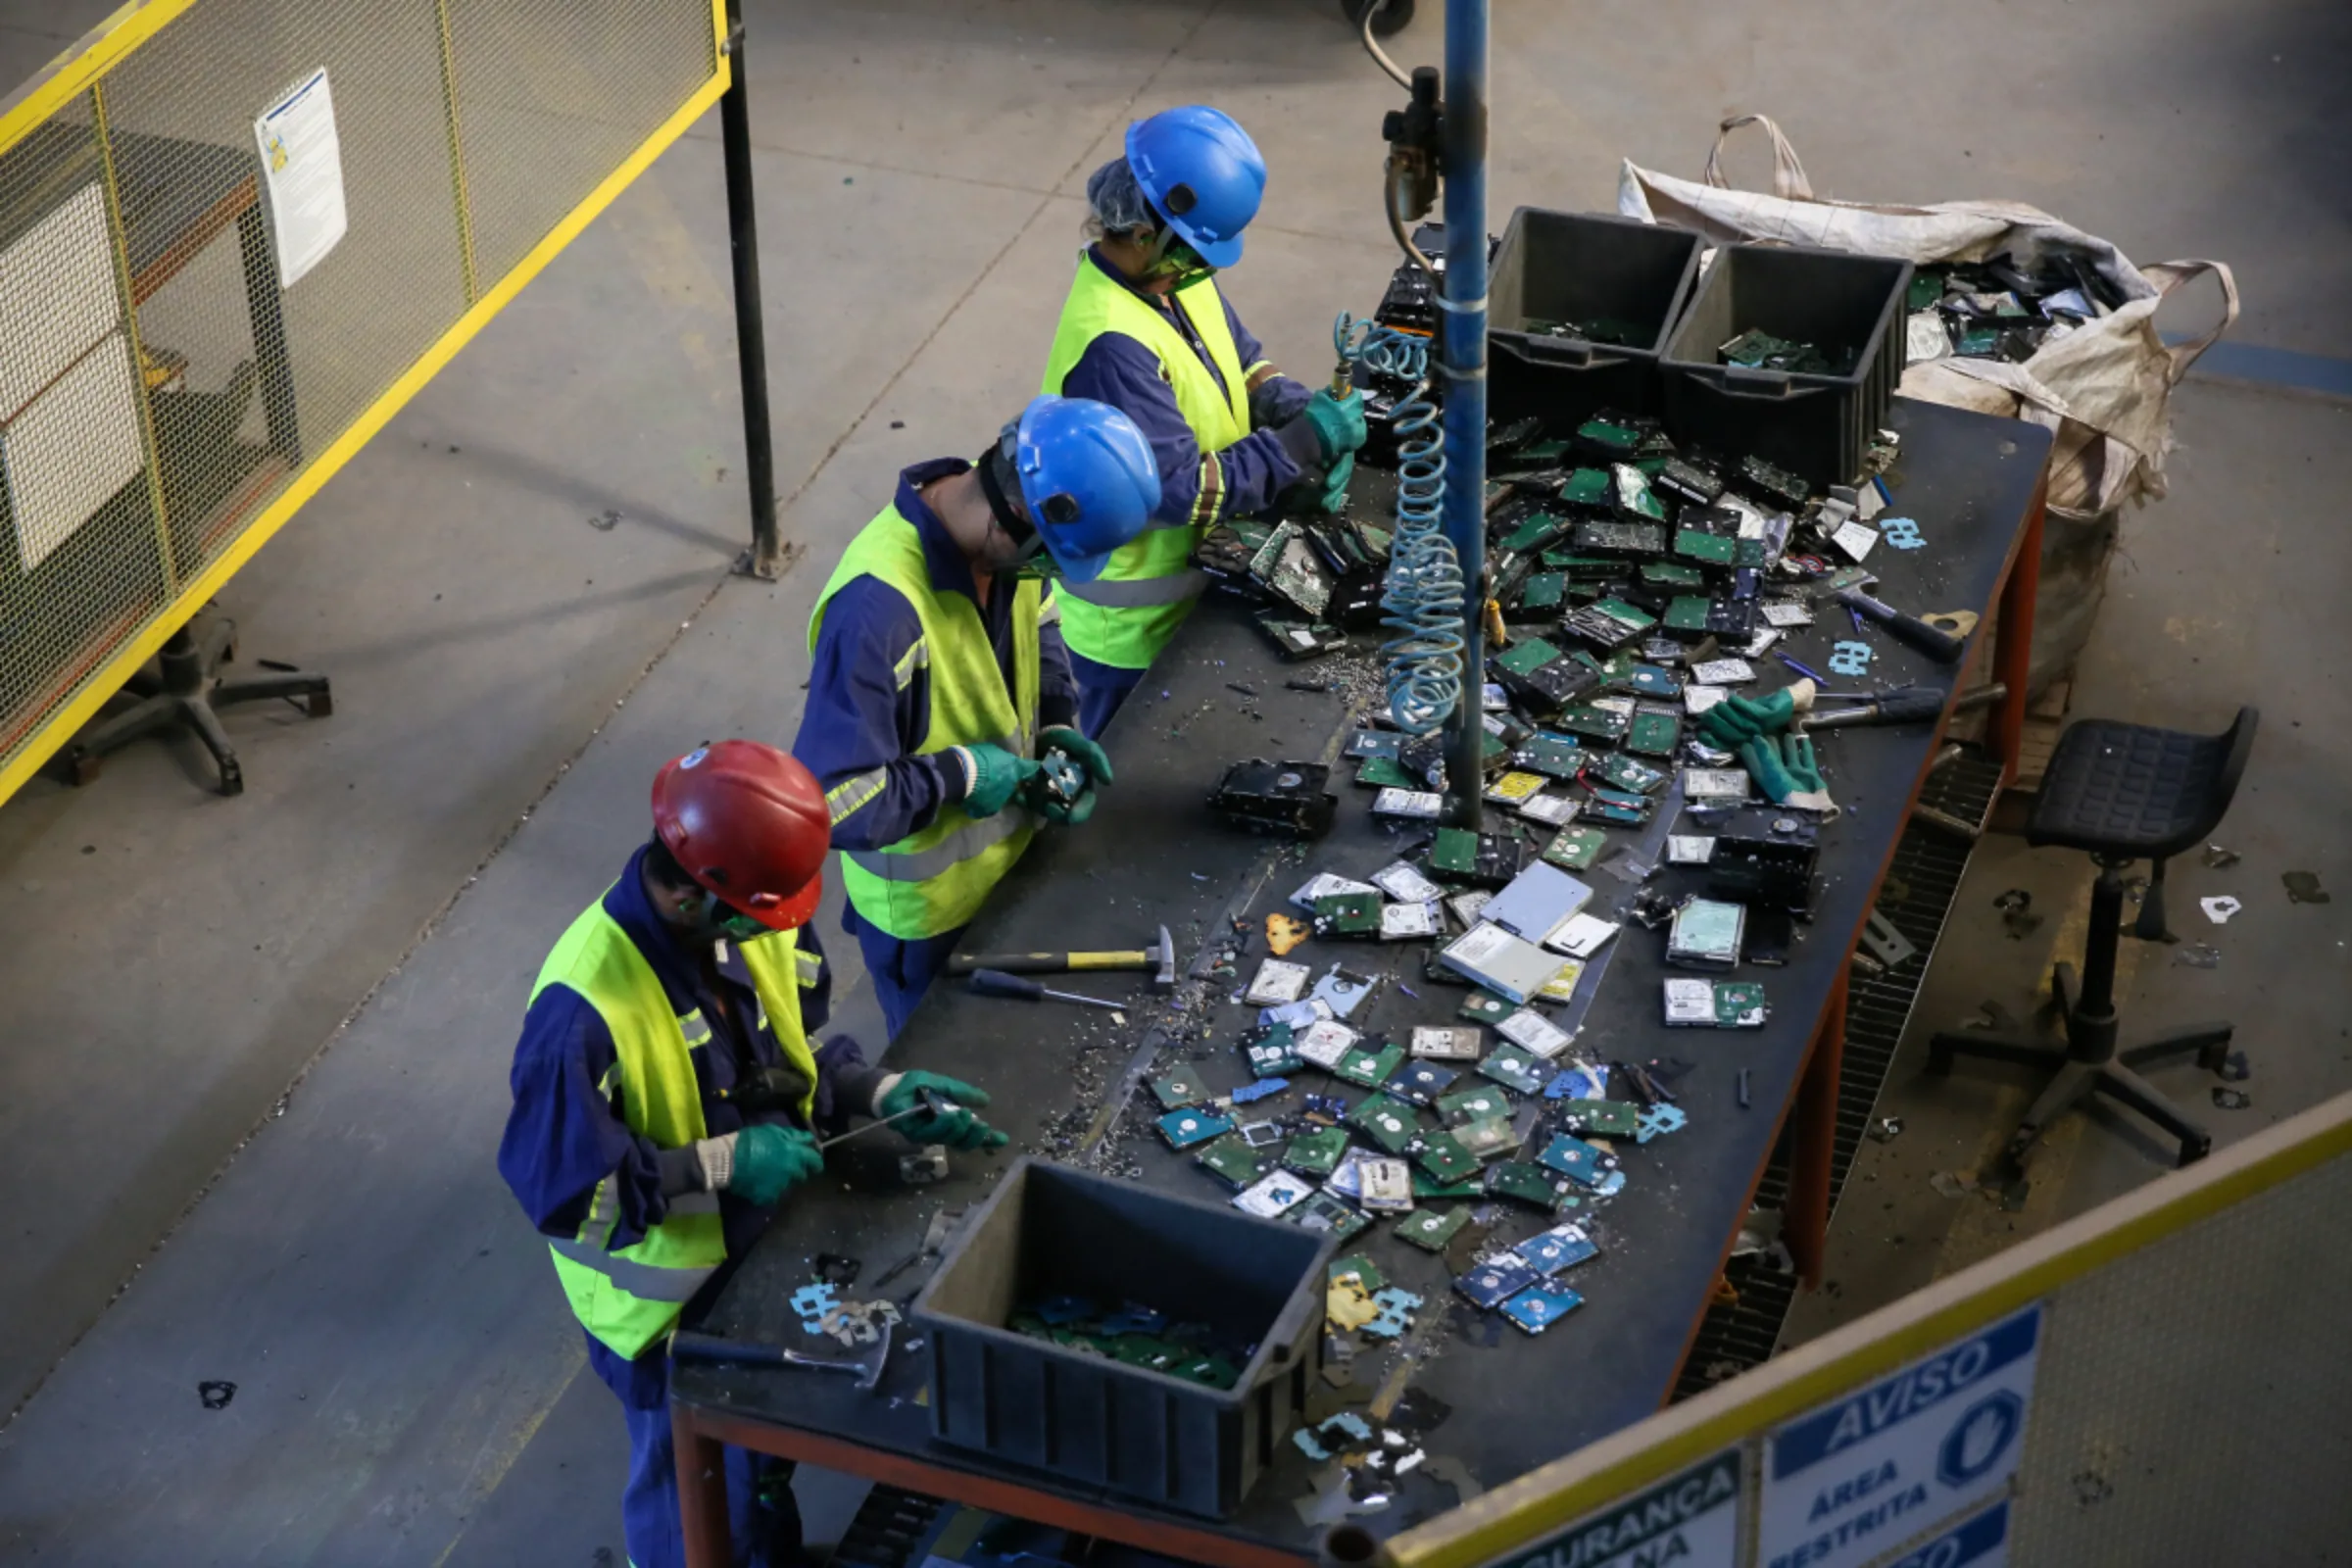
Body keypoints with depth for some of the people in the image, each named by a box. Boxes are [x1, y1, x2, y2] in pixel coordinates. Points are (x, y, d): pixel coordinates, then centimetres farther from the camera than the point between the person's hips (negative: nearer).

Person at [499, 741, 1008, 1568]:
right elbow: (560, 1188, -30)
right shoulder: (586, 1006, -36)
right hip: (669, 1296, -6)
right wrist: (722, 1165, -32)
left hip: (765, 1250, 7)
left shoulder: (751, 925, -14)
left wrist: (883, 1095, -14)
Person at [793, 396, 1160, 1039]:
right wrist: (957, 776, -29)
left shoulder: (1006, 538, -15)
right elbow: (829, 799, -38)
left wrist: (1057, 730, -6)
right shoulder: (878, 606, -40)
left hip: (1008, 863, 7)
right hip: (925, 911, -7)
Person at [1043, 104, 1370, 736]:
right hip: (1134, 628, -8)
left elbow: (1244, 365, 8)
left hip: (1196, 586, 9)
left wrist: (1308, 417, -12)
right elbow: (1178, 491, -32)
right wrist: (1304, 444, -27)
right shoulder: (1112, 346, -34)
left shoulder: (1178, 277, -5)